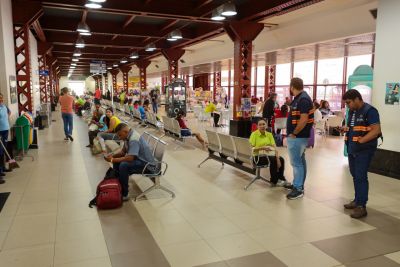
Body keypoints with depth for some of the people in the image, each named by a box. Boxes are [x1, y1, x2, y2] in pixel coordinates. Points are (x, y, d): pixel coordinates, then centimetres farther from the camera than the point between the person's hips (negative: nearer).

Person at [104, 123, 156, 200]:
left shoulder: (134, 139, -26)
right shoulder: (128, 136, 3)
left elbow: (130, 158, -33)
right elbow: (123, 152, 14)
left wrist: (112, 160, -23)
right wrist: (113, 156, -4)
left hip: (147, 165, -10)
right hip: (139, 159, 10)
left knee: (123, 165, -29)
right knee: (117, 161, 7)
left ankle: (124, 194, -17)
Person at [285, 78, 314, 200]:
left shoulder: (303, 99, -19)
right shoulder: (299, 98, 13)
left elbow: (304, 120, -26)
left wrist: (293, 133, -19)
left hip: (297, 137, -10)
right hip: (299, 136, 10)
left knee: (296, 163, -5)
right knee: (300, 161, 16)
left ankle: (298, 189, 2)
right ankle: (298, 184, 27)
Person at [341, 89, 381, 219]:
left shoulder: (369, 111, -14)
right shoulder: (352, 111, 13)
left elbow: (376, 130, -20)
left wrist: (361, 140, -23)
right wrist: (346, 128, 5)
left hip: (364, 150, -8)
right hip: (352, 149, 8)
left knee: (361, 177, -8)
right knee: (355, 176, 15)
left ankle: (361, 206, -2)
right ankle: (357, 200, 27)